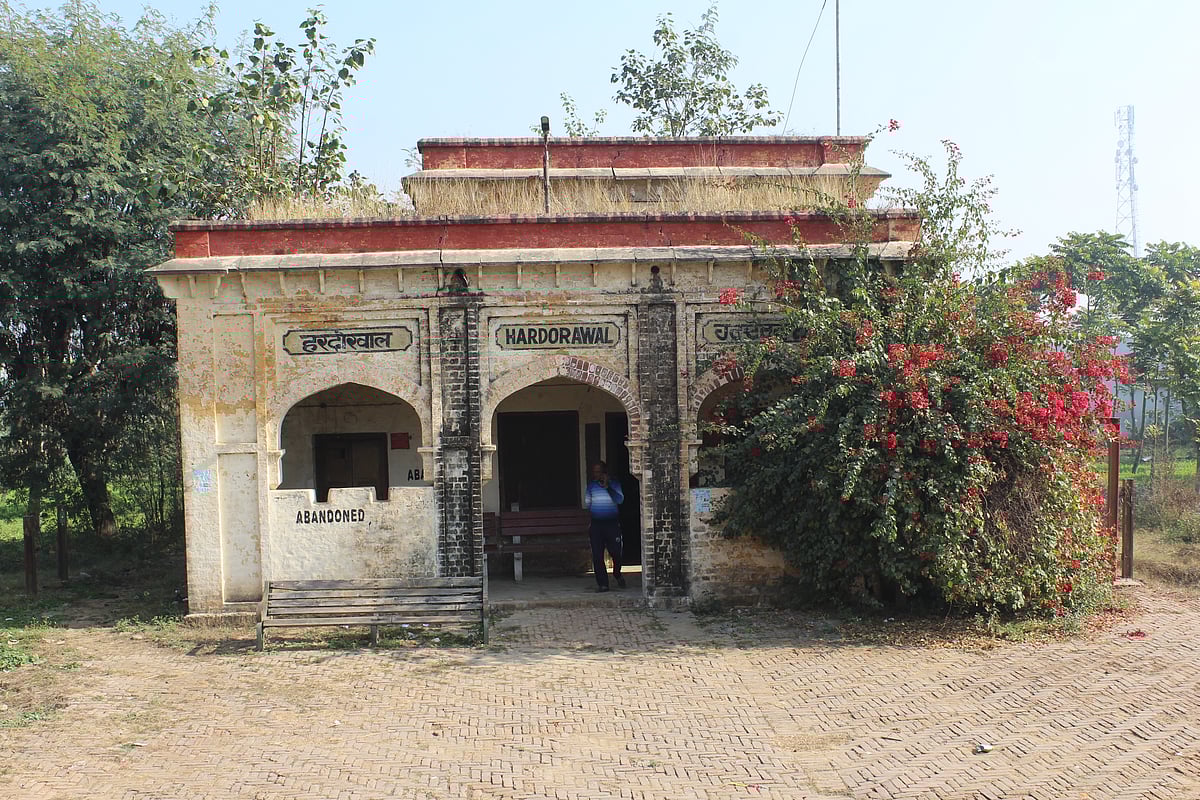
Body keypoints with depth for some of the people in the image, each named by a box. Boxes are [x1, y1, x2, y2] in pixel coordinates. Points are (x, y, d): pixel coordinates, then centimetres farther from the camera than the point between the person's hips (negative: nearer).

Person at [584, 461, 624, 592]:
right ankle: (602, 584, 4)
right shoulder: (591, 485, 11)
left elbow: (620, 499, -12)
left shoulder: (614, 484, 4)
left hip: (612, 523, -2)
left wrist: (607, 487, -15)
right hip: (596, 523, 2)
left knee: (616, 553, -1)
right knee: (597, 555, -3)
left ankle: (617, 575, 28)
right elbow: (586, 505, 20)